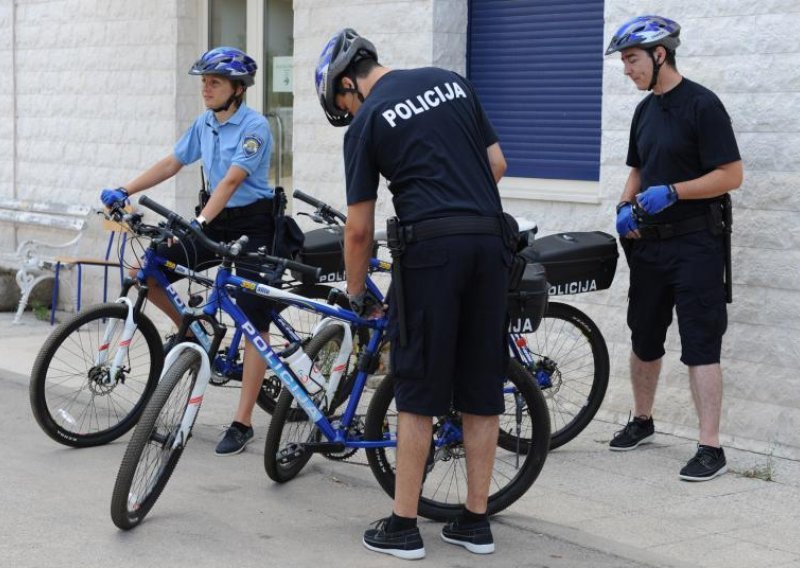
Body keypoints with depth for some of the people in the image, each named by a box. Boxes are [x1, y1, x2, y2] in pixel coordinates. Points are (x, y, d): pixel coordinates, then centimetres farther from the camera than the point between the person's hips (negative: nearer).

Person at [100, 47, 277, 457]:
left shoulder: (254, 126, -16)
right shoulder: (204, 124, 6)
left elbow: (231, 181, -27)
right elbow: (171, 164, 12)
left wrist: (199, 222, -37)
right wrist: (124, 191, 3)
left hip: (252, 226, -7)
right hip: (217, 223, 7)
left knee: (254, 324, -8)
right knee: (145, 274, -6)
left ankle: (243, 422, -4)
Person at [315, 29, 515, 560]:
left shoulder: (368, 121, 2)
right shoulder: (451, 81, 16)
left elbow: (359, 228, 4)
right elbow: (497, 164, 17)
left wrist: (357, 294, 18)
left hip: (429, 245, -5)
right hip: (491, 239, 5)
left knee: (419, 391, 2)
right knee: (482, 390, 9)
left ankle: (403, 526, 6)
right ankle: (477, 521, 15)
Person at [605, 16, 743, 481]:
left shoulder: (702, 104, -12)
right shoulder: (645, 110, 12)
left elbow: (731, 175, -16)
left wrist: (671, 192, -22)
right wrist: (626, 206, 2)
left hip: (695, 244, -8)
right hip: (650, 242, 8)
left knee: (701, 345, -8)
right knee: (644, 338, 16)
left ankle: (711, 448, -7)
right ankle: (642, 421, 33)